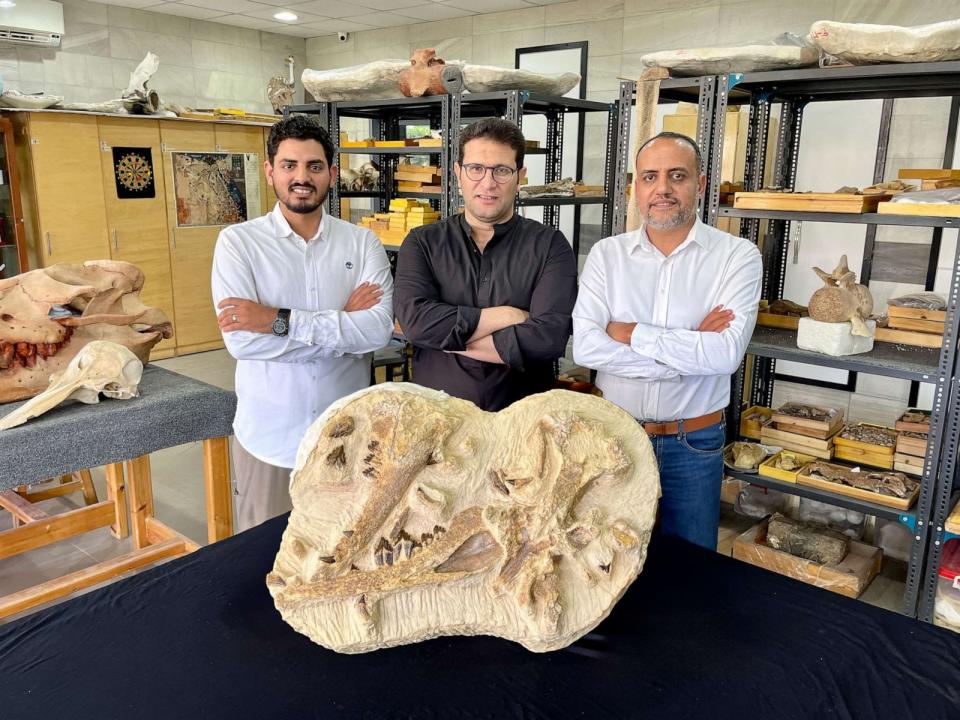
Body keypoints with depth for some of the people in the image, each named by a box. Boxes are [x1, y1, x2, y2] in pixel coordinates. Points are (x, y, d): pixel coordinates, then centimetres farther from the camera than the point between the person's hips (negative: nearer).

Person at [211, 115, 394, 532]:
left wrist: (279, 321, -21)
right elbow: (241, 340, -17)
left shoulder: (363, 242, -1)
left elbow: (379, 329, -16)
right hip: (268, 436, -1)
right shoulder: (238, 241, -5)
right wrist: (343, 325, -15)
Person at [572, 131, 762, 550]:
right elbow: (585, 346, -16)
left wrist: (631, 334, -18)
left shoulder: (737, 257, -8)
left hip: (694, 444, -1)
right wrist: (690, 351, -18)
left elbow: (727, 353, -21)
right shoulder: (606, 254, -3)